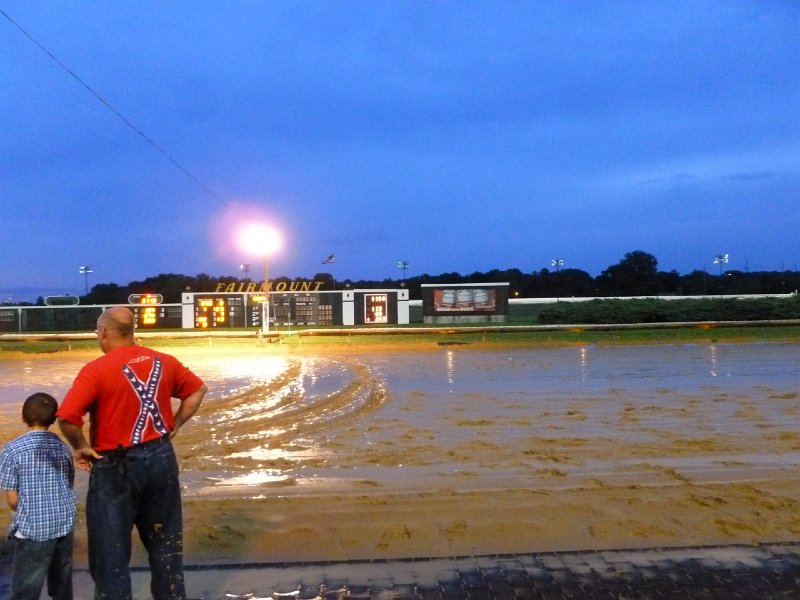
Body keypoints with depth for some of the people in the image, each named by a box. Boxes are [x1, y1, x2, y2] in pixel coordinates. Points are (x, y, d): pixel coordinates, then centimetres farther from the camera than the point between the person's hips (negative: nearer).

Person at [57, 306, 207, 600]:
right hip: (161, 458, 5)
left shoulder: (96, 370, -15)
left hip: (115, 466, -5)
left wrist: (79, 447, -7)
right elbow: (197, 390, 11)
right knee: (165, 542, 19)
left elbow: (66, 417, -24)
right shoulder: (164, 362, 1)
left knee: (111, 550, 10)